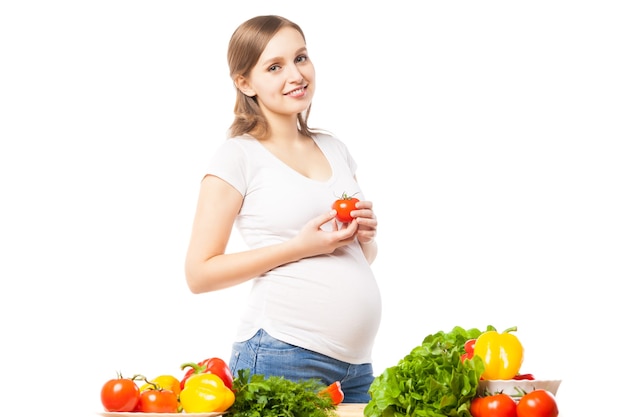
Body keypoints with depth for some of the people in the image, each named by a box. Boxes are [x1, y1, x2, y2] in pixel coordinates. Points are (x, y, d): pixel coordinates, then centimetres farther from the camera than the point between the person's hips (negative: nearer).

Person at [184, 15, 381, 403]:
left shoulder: (335, 149, 14)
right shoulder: (238, 156, -4)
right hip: (283, 356, -6)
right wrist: (300, 246, -15)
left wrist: (365, 236, 0)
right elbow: (200, 273, -9)